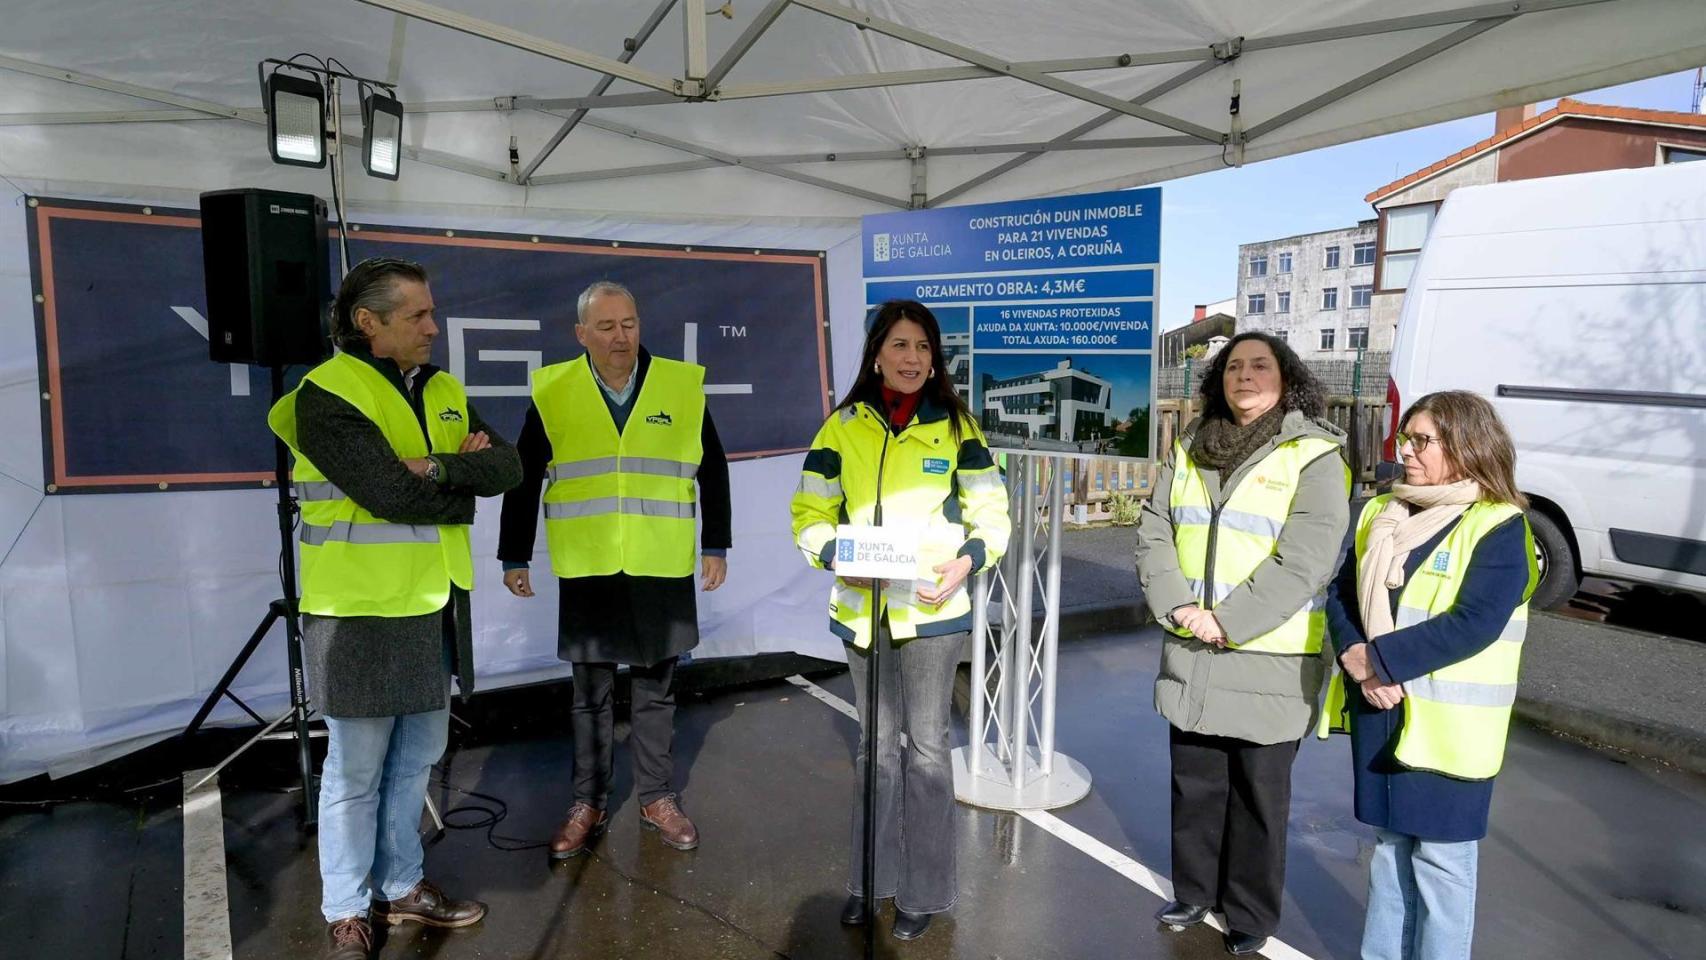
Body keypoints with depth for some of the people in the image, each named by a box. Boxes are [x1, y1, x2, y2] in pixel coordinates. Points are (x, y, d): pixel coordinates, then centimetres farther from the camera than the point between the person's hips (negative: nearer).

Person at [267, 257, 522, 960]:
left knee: (417, 757, 16)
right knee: (356, 772, 6)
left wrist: (439, 466, -18)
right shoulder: (327, 393, -12)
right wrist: (463, 489, -6)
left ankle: (400, 887, 33)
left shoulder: (445, 392, 10)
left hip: (434, 604, 7)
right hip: (361, 609, -7)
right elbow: (391, 493, -23)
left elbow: (507, 468, -1)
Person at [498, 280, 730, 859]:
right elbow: (524, 480, 5)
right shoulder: (552, 392, -1)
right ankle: (588, 804, 27)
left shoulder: (683, 385, 0)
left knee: (657, 688, 12)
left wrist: (715, 547, 6)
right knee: (589, 692, 11)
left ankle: (657, 799, 27)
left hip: (664, 570, 0)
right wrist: (514, 558, 6)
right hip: (586, 570, 0)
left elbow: (713, 471, 7)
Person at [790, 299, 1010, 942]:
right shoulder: (844, 426, 3)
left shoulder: (955, 425, 0)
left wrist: (969, 558, -18)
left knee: (926, 743, 7)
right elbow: (809, 511, 3)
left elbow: (991, 511, 1)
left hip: (932, 608, -2)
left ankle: (924, 889, 23)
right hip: (861, 610, 2)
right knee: (875, 743, 16)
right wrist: (832, 551, -17)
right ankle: (872, 877, 32)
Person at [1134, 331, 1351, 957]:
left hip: (1269, 658, -4)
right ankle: (1194, 892, 35)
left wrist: (1228, 622, -17)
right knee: (1194, 782, 15)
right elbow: (1154, 531, 4)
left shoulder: (1315, 455, -7)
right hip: (1191, 651, 4)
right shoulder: (1192, 448, 9)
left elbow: (1305, 559, -16)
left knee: (1260, 793, 10)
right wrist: (1179, 608, -10)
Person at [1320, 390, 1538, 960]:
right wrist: (1357, 659, -14)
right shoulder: (1381, 513, 8)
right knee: (1389, 846, 19)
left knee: (1439, 859, 7)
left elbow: (1474, 624, -22)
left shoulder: (1499, 528, -11)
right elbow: (1341, 594, 3)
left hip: (1445, 725, -6)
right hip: (1378, 713, 6)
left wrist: (1378, 658, -21)